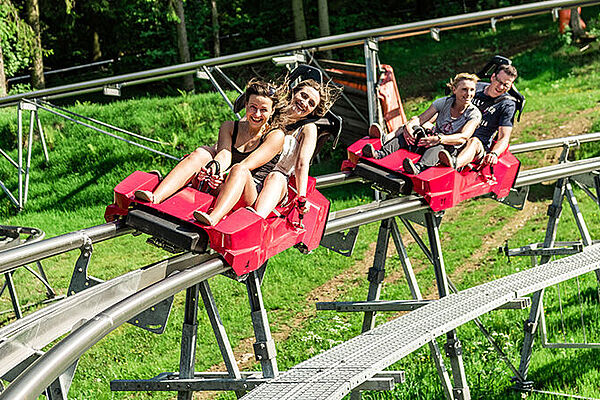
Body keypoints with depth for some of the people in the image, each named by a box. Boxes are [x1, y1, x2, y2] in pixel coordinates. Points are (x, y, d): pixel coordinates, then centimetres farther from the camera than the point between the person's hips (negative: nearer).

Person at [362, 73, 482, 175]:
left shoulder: (474, 114, -8)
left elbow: (463, 137, -24)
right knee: (413, 129, -23)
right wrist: (408, 126, -30)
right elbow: (420, 119, -5)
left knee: (439, 146, -38)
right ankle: (381, 153, -39)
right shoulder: (444, 102, 1)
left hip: (450, 150, -4)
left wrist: (439, 139, -42)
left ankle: (419, 167, -68)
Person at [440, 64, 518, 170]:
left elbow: (504, 137, -6)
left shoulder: (508, 105, 3)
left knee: (473, 141, -39)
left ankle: (454, 163, -72)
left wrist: (494, 153, -28)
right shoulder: (476, 87, 13)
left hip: (480, 145, -5)